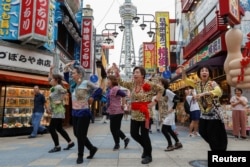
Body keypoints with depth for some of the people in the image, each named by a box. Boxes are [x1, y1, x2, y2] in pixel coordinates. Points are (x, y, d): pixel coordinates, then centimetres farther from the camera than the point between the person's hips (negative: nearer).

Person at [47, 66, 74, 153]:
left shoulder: (58, 87, -14)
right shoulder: (54, 88, 12)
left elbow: (65, 91, -27)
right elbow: (49, 79, 24)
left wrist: (60, 100, -19)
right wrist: (50, 70, 19)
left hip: (58, 111, -10)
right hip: (56, 111, 10)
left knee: (51, 128, -6)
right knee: (59, 128, 15)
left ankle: (57, 146, 5)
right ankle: (70, 142, 22)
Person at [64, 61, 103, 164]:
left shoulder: (86, 83, -13)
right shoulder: (73, 83, 7)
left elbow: (99, 90, -14)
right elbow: (66, 78, 23)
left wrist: (92, 98, -10)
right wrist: (66, 68, 12)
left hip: (84, 113, -8)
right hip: (75, 112, 8)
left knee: (80, 135, 0)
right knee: (77, 134, 14)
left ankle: (80, 156, 18)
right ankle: (92, 148, 31)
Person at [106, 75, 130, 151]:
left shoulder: (115, 89, -18)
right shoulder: (111, 89, 11)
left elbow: (124, 95, -30)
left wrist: (122, 105, -22)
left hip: (117, 112, -10)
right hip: (112, 112, 10)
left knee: (114, 129, 2)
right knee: (114, 129, 16)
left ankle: (117, 144, 19)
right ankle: (125, 139, 29)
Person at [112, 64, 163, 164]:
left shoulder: (149, 85, -11)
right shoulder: (132, 84, 5)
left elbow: (161, 89, -5)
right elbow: (120, 82, 4)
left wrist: (154, 102, -11)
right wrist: (116, 72, -13)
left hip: (144, 113, -6)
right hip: (134, 114, 6)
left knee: (144, 134, 2)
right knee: (134, 133, 11)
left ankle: (148, 155, 23)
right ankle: (146, 147, 36)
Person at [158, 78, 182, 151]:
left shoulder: (167, 91, -16)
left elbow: (176, 98, -23)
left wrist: (173, 108, -20)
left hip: (169, 114, -8)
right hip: (164, 114, 8)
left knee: (164, 130, -9)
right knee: (169, 130, 16)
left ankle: (170, 145, 7)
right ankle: (178, 143, 31)